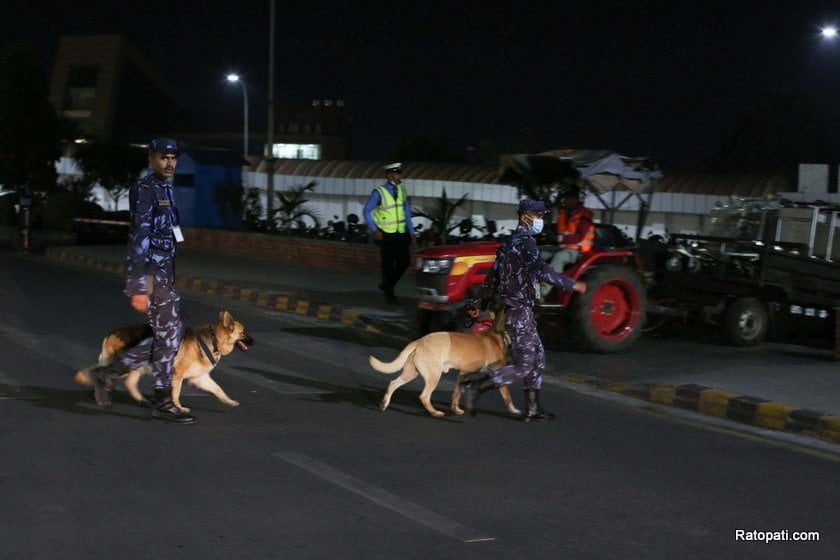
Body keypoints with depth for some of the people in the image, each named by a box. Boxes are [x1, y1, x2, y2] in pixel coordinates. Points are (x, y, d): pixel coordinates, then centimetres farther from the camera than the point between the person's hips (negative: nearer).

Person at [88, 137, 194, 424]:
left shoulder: (164, 190, 17)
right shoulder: (144, 190, -13)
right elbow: (139, 240, -19)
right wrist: (139, 289, -23)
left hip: (163, 274, 10)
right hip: (150, 275, -10)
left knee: (167, 336, 11)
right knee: (168, 336, -5)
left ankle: (108, 374, 18)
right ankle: (163, 402, 6)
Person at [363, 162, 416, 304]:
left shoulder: (401, 190, 5)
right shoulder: (379, 193, -12)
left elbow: (406, 211, 11)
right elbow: (367, 211, -8)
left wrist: (411, 232, 9)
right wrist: (374, 230, -15)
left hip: (400, 234, 5)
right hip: (386, 235, -5)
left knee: (405, 260, -1)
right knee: (388, 264, 1)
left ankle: (386, 285, 21)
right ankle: (389, 294, 16)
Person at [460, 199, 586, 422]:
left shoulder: (510, 243, 14)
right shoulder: (525, 242, -16)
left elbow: (492, 277, 20)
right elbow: (542, 271, -31)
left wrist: (477, 302, 26)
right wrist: (572, 285, -27)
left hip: (513, 310, 10)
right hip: (520, 312, -10)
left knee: (538, 358, 15)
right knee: (522, 366, -7)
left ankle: (532, 409, 19)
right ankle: (474, 388, -8)